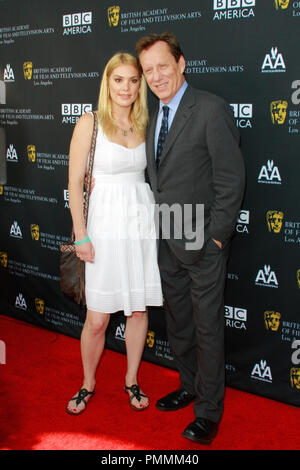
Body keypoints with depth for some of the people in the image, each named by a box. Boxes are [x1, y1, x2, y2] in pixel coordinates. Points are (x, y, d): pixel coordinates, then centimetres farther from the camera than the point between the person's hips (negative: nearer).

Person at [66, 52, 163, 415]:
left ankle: (132, 381, 31)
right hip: (106, 225, -4)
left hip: (142, 222, 4)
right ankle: (88, 384, 27)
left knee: (139, 309, 12)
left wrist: (157, 222, 6)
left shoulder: (144, 124, 8)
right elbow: (75, 182, -6)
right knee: (97, 319, 2)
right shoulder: (90, 123, -5)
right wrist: (81, 236, -9)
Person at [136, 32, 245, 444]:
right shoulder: (155, 116, 12)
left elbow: (231, 178, -15)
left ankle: (209, 412, 18)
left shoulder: (212, 109, -13)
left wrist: (215, 235, -15)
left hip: (202, 241, -7)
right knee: (177, 323, 19)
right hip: (167, 241, 8)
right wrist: (160, 225, 7)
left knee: (207, 327, 3)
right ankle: (189, 386, 39)